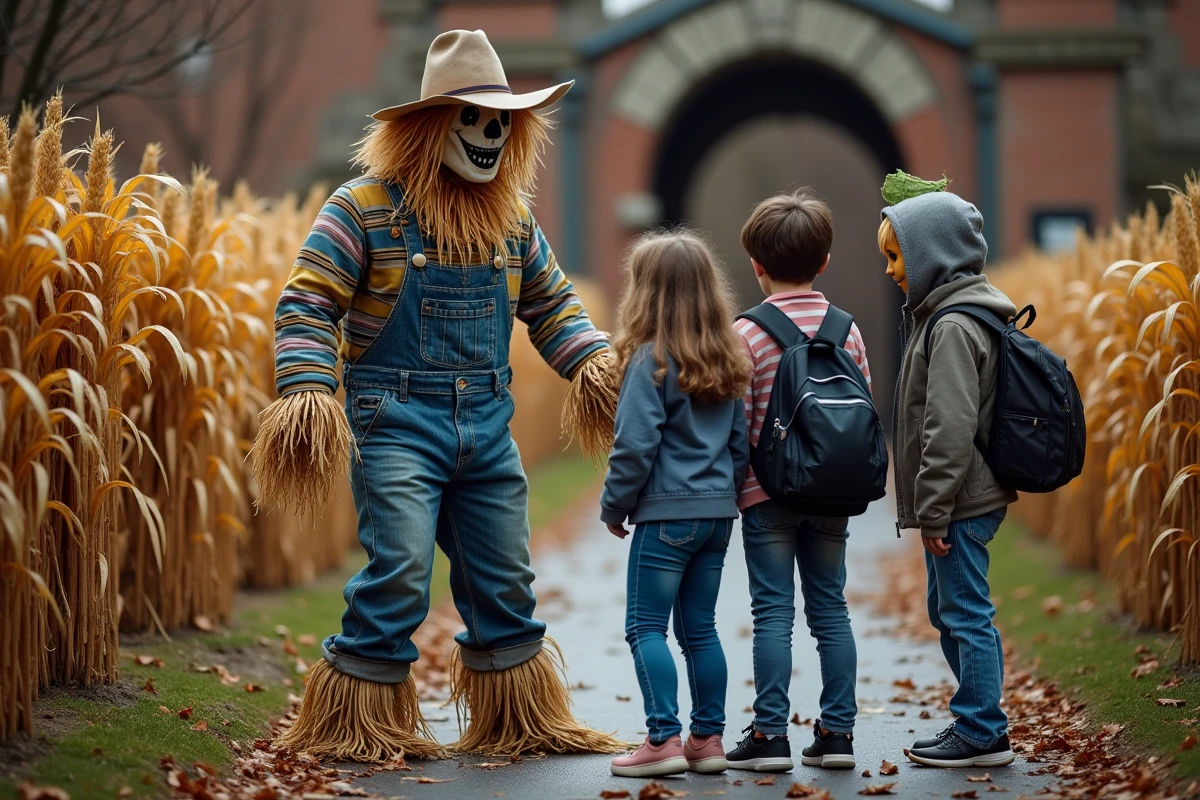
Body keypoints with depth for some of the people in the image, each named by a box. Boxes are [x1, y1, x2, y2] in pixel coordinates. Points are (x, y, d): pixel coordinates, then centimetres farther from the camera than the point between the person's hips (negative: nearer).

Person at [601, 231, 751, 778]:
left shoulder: (651, 361, -13)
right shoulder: (726, 362, 9)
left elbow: (635, 447, -14)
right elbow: (740, 441, 14)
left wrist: (614, 507, -3)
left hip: (667, 512, -7)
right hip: (718, 512, 7)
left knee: (646, 627, -1)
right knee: (699, 628, 14)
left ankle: (663, 739, -7)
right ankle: (708, 738, 16)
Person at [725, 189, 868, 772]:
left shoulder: (747, 334, -9)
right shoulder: (847, 329, 4)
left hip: (768, 494, -4)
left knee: (773, 612, -1)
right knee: (830, 608, 9)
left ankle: (770, 734, -1)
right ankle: (836, 731, 10)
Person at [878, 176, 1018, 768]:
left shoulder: (953, 327, -18)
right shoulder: (939, 314, 15)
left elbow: (951, 429, -23)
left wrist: (933, 513, -20)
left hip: (962, 501, -11)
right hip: (960, 500, 11)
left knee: (967, 613, -4)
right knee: (947, 610, 17)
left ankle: (983, 735, 3)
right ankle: (976, 723, 25)